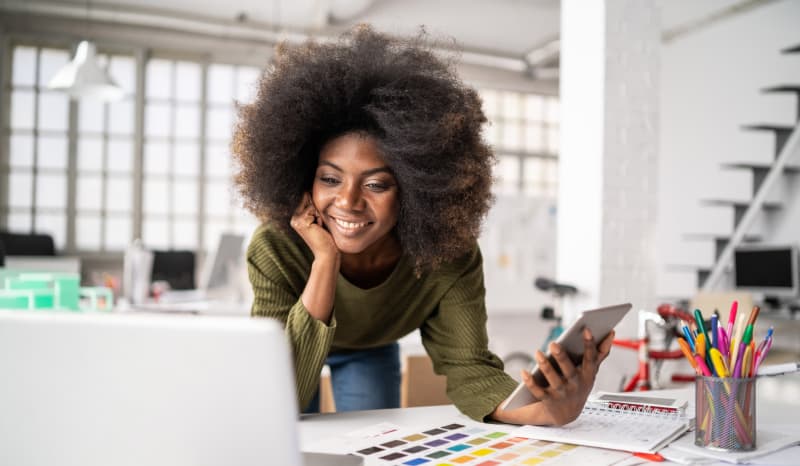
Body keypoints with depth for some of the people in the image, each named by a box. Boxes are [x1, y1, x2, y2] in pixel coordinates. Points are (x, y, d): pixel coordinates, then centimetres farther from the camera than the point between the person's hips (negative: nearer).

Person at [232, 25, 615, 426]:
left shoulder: (449, 254, -33)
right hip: (289, 347, -1)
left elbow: (467, 366, -34)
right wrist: (324, 261, -51)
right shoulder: (275, 250, -39)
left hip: (372, 350, 2)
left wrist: (547, 410, -56)